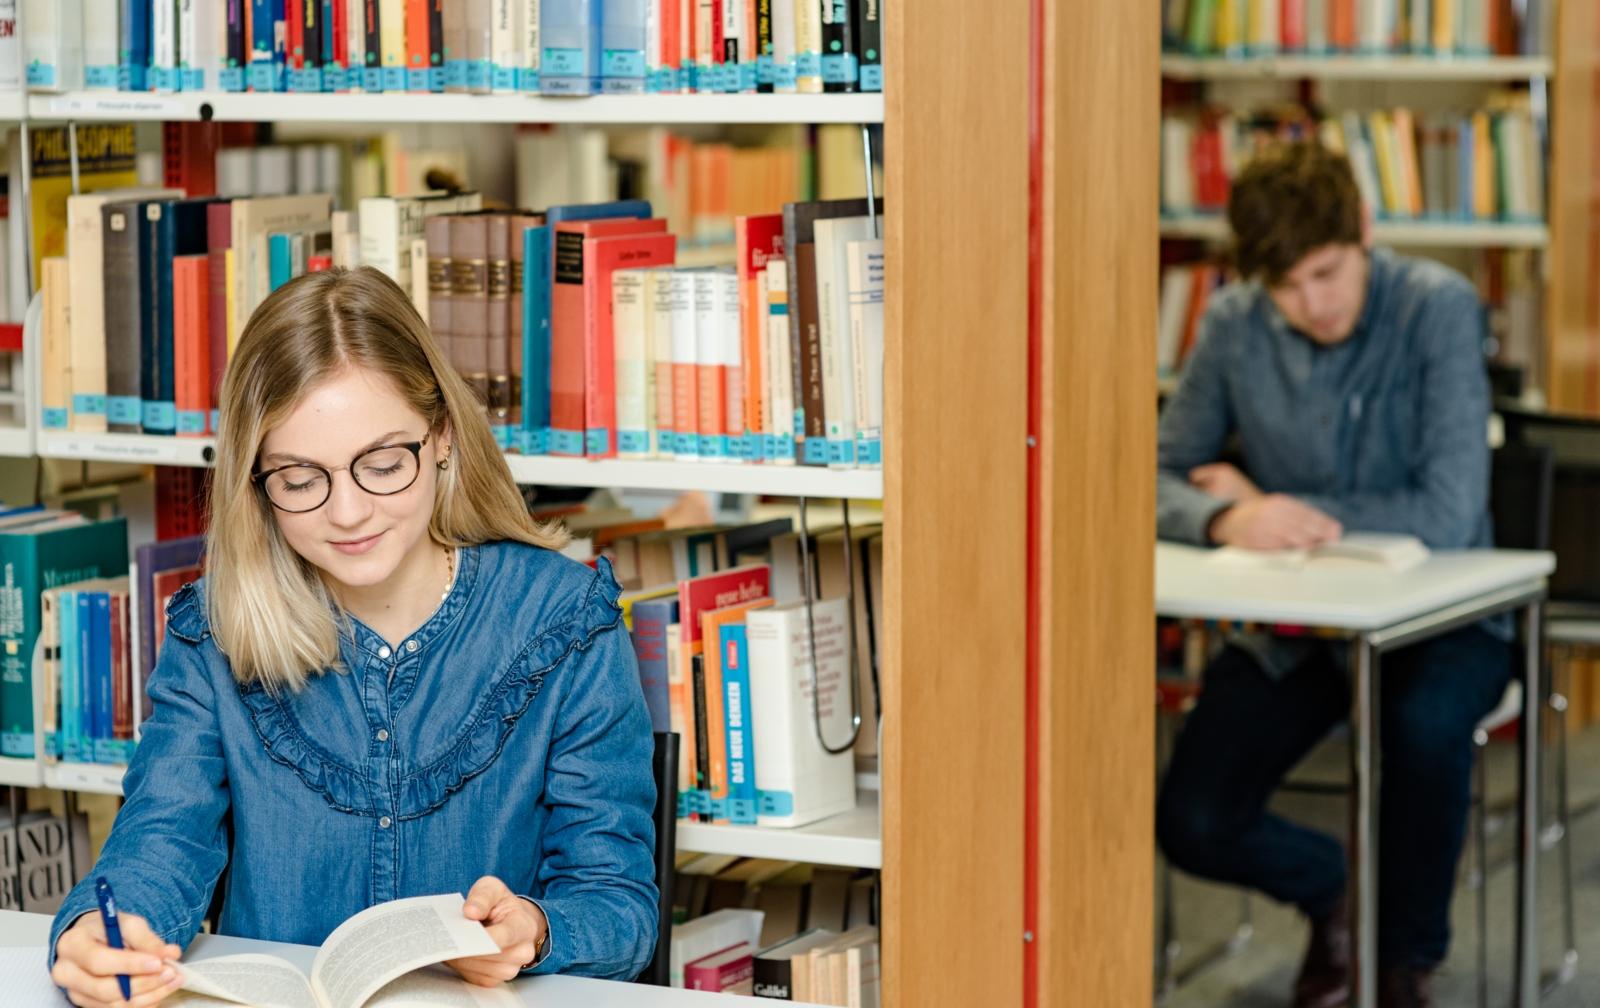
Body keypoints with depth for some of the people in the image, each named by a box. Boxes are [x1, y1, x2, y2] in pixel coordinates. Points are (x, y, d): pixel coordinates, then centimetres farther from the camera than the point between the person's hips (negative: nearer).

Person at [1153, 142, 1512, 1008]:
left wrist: (1278, 506, -14)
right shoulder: (1234, 323, -5)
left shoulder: (1437, 309, -16)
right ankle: (1332, 888, 22)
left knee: (1423, 724, -37)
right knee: (1192, 825, -15)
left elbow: (1450, 514, -23)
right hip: (1295, 622, 4)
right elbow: (1158, 479, -2)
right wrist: (1225, 518, -26)